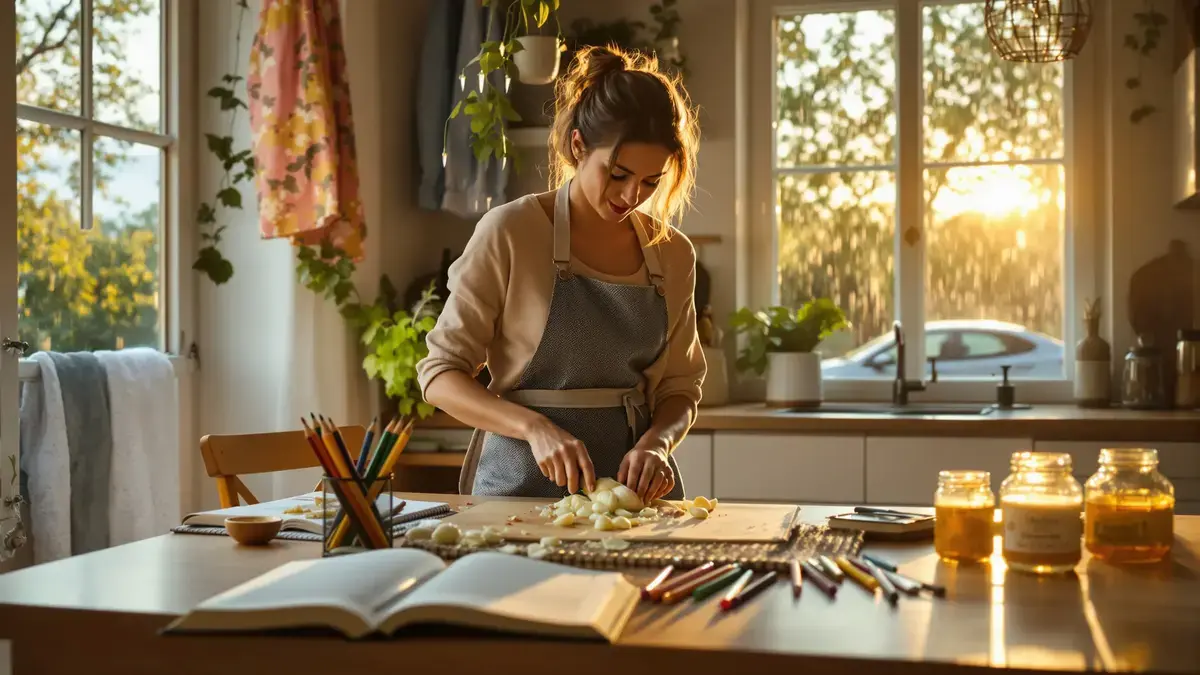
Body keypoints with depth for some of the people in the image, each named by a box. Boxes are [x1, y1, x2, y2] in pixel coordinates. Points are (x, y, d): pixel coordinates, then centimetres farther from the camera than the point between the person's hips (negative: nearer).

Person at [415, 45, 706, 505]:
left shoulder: (673, 254, 6)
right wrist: (535, 427, -19)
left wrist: (657, 442, -7)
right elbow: (440, 374, -4)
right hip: (523, 486, -3)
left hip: (634, 485, 3)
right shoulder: (508, 233, -6)